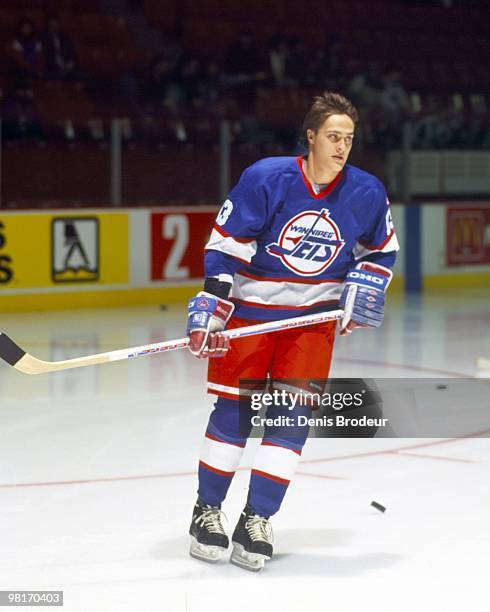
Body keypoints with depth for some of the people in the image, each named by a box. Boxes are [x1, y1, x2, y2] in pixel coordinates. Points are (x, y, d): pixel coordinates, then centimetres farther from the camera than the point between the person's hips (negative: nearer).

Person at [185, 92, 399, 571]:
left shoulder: (366, 194, -7)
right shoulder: (265, 179, -18)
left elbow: (381, 249, 11)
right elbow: (224, 246, -14)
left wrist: (366, 284, -6)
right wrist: (209, 310, -19)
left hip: (313, 314, 2)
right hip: (250, 307, -2)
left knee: (292, 415, -5)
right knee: (234, 410, 2)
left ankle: (256, 521, 4)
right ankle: (207, 512, 19)